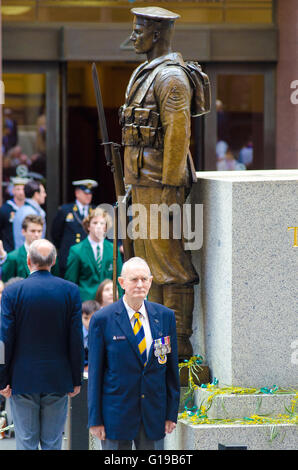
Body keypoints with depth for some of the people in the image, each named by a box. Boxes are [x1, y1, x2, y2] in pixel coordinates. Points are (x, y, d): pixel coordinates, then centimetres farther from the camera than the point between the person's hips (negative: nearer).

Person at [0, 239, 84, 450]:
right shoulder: (71, 291, -4)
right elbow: (76, 340, -3)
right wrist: (76, 379, 6)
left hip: (23, 380, -1)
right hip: (58, 381, 1)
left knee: (26, 443, 6)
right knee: (53, 444, 8)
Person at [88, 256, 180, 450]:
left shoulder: (165, 316, 5)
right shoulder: (102, 319, -4)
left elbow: (172, 368, 9)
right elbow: (95, 373, -2)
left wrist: (172, 413, 6)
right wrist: (95, 419, -4)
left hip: (154, 415, 3)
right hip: (116, 416, -3)